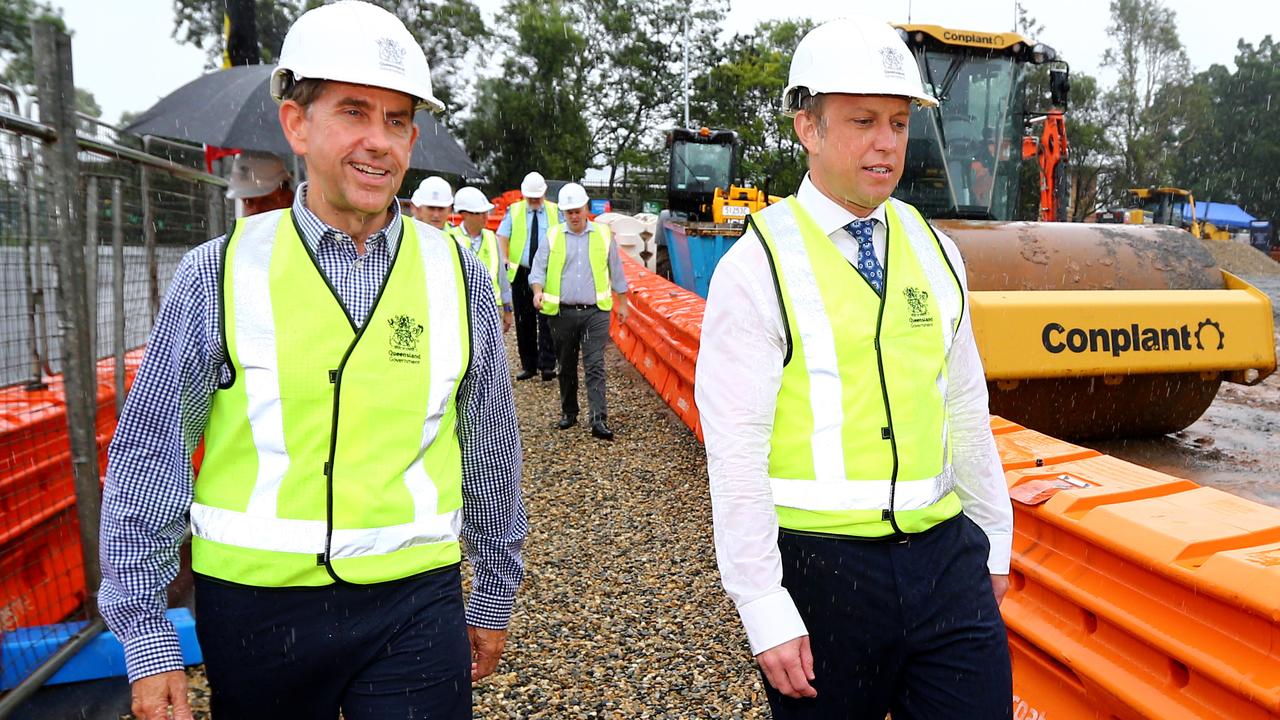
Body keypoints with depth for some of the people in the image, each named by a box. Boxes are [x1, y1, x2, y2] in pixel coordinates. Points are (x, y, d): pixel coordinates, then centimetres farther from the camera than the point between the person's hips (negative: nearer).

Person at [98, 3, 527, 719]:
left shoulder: (458, 276, -1)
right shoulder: (222, 274, -4)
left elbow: (492, 454, 6)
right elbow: (147, 457, 1)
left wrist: (493, 600, 13)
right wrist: (145, 636, 1)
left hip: (415, 608, 0)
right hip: (254, 607, 1)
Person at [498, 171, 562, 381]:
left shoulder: (555, 211, 8)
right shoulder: (514, 211, 9)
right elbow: (502, 236, 1)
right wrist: (504, 260, -15)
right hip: (521, 274, 2)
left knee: (546, 320, -8)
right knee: (524, 322, 6)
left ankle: (547, 365, -7)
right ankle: (528, 365, 14)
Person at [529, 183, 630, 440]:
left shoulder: (603, 235, 6)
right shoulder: (553, 236, 6)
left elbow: (616, 272, 13)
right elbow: (538, 268, 3)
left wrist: (622, 303, 15)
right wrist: (538, 291, -17)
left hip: (595, 312, -1)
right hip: (563, 313, 2)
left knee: (595, 366, -9)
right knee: (566, 367, 11)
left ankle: (599, 420, -11)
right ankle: (568, 413, 26)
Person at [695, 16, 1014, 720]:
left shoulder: (932, 250, 7)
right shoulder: (758, 267, -10)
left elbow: (966, 409, 14)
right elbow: (735, 455, -13)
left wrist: (993, 542, 18)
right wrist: (767, 615, -14)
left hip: (947, 558, 5)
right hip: (823, 568, -4)